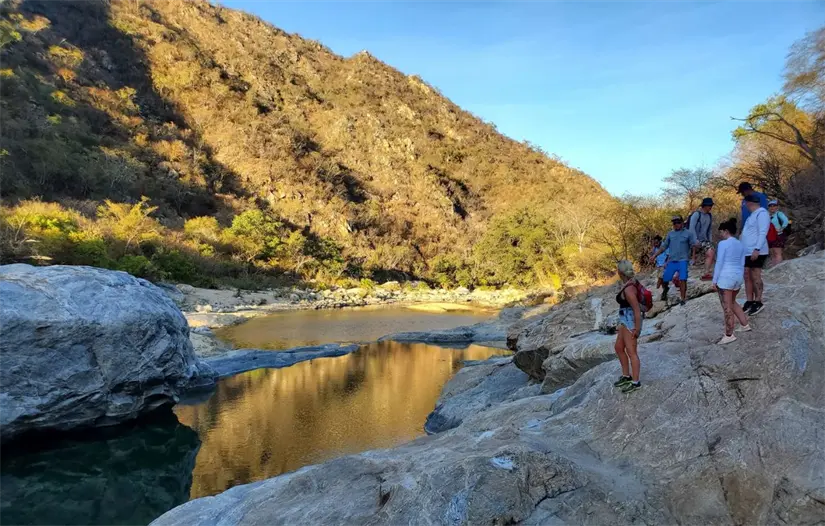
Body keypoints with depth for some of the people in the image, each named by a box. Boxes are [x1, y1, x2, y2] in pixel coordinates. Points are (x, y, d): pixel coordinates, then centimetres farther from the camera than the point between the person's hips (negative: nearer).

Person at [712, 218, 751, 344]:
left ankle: (729, 335, 2)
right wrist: (740, 279, 23)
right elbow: (742, 264, 15)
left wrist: (714, 280, -9)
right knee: (732, 302, 26)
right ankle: (745, 325, 30)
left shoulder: (723, 244, -12)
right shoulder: (740, 245, 11)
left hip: (725, 277, -8)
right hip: (738, 277, 8)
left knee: (727, 307, -2)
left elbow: (719, 263, -13)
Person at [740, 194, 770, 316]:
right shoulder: (752, 215, 19)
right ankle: (749, 302, 12)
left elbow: (763, 233, -18)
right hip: (747, 252, 9)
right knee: (747, 277, 8)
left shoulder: (762, 213, -10)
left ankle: (758, 302, 4)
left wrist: (757, 249, -24)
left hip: (756, 252, -9)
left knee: (755, 277, -3)